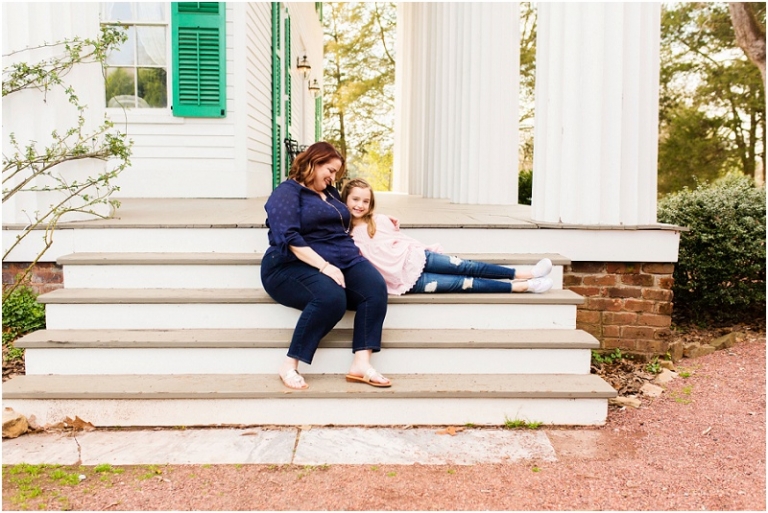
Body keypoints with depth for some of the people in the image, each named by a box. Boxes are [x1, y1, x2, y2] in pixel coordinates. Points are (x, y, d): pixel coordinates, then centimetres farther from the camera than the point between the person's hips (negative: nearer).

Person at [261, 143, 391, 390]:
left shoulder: (331, 193, 23)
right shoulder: (287, 192, -2)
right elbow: (289, 238, -17)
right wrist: (323, 265, -26)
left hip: (342, 260, 7)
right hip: (294, 266, -7)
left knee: (375, 288, -24)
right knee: (331, 297, -37)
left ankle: (361, 363, -30)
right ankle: (290, 365, -23)